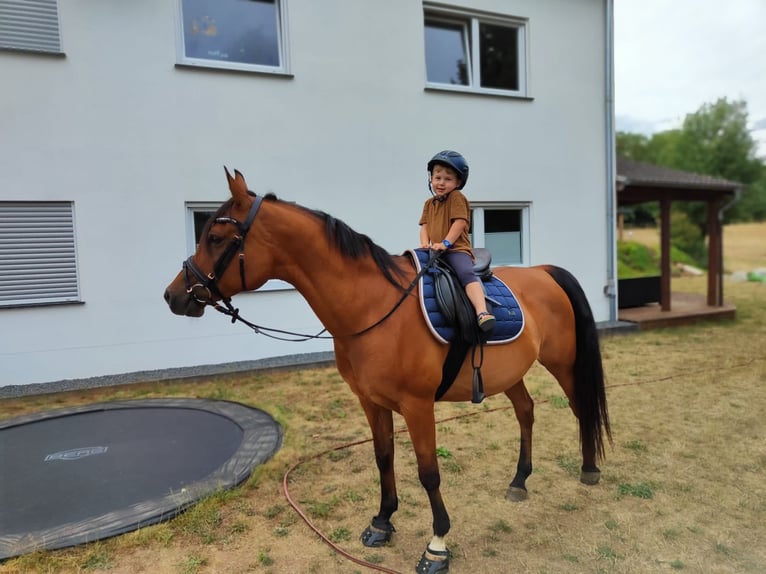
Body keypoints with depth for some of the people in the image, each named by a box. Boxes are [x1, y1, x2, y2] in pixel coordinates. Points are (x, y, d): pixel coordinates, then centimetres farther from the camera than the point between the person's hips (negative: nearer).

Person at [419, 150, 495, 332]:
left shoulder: (457, 197, 0)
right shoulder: (429, 203, 21)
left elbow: (460, 222, -12)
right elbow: (425, 225, 15)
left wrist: (446, 243, -21)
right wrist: (425, 243, -5)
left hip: (456, 249, -8)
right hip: (436, 252, 8)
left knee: (466, 273, -31)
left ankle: (482, 312, -46)